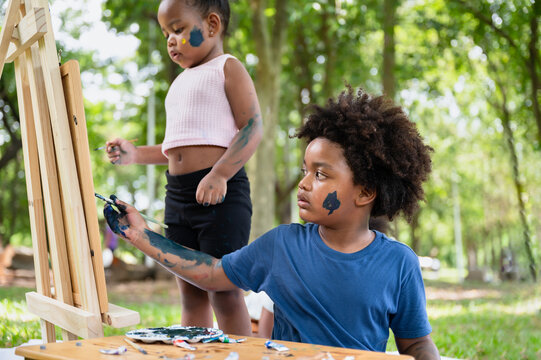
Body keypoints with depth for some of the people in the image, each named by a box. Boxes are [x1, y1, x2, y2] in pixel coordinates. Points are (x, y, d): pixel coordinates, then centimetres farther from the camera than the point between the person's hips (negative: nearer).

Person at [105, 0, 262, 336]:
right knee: (191, 293, 10)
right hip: (178, 192, 8)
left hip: (221, 192, -8)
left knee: (225, 292, -7)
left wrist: (219, 174, -23)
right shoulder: (181, 82, 23)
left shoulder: (228, 68, 0)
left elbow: (252, 128, -12)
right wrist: (135, 154, 17)